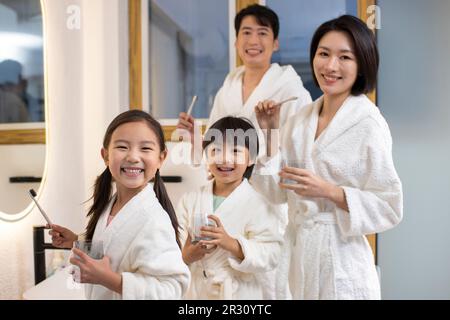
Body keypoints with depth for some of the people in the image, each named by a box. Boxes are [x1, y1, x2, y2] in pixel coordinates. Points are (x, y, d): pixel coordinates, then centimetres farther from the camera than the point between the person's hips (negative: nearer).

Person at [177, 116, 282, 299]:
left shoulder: (257, 205, -10)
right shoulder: (189, 200, -1)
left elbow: (269, 256, -17)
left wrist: (231, 244, -30)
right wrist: (186, 255, -24)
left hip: (239, 293, -2)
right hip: (194, 292, 3)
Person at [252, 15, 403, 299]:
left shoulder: (369, 124, -13)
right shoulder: (301, 119, 3)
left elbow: (389, 208, -12)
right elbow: (278, 192, 5)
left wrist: (329, 191, -23)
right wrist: (271, 131, -2)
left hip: (342, 259, -5)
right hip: (299, 253, 5)